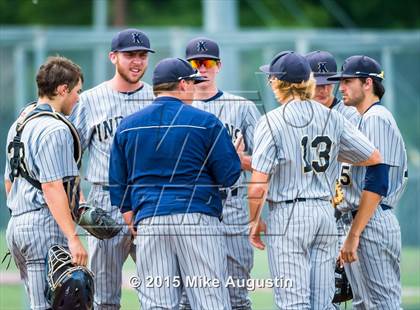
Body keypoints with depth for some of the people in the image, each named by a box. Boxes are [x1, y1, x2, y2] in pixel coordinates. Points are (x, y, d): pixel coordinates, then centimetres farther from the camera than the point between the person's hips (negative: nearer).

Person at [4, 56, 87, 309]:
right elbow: (52, 188, -19)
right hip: (45, 224, -10)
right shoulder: (54, 129, -12)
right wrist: (73, 238, -21)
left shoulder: (19, 124, 18)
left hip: (16, 224, 10)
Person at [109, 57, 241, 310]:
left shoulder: (127, 126, 12)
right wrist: (237, 158, 19)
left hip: (148, 221, 3)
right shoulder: (206, 122, 0)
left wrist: (130, 219, 22)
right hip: (197, 218, -3)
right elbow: (229, 176, -1)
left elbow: (117, 183, 14)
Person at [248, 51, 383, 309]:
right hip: (325, 212, 5)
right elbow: (374, 157, 8)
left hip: (287, 215, -5)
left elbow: (258, 185, -13)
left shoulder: (272, 121, -9)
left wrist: (255, 221, 1)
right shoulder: (332, 117, 6)